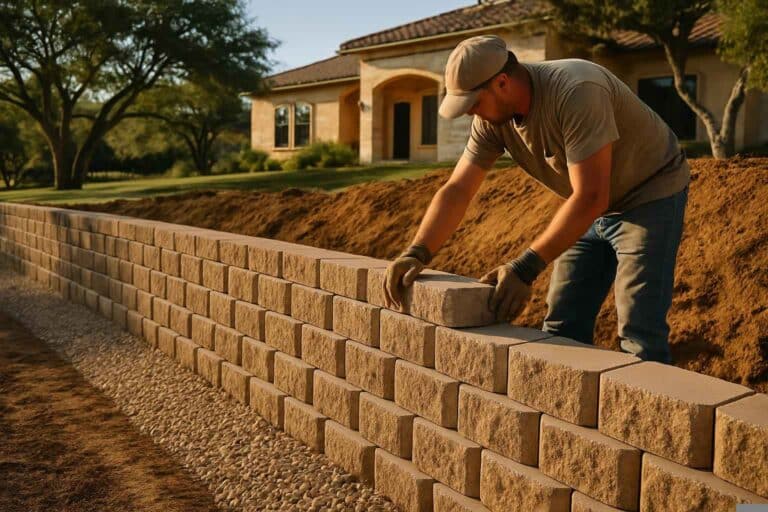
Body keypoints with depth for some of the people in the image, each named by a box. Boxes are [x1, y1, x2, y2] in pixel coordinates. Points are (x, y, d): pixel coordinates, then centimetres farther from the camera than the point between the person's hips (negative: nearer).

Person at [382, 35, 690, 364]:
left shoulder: (576, 93, -33)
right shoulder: (492, 117, -11)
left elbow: (591, 197, -36)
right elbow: (456, 191, -11)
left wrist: (525, 269, -39)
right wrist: (417, 253, -25)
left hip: (650, 196, -7)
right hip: (594, 208, 7)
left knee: (639, 336, -12)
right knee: (562, 327, 6)